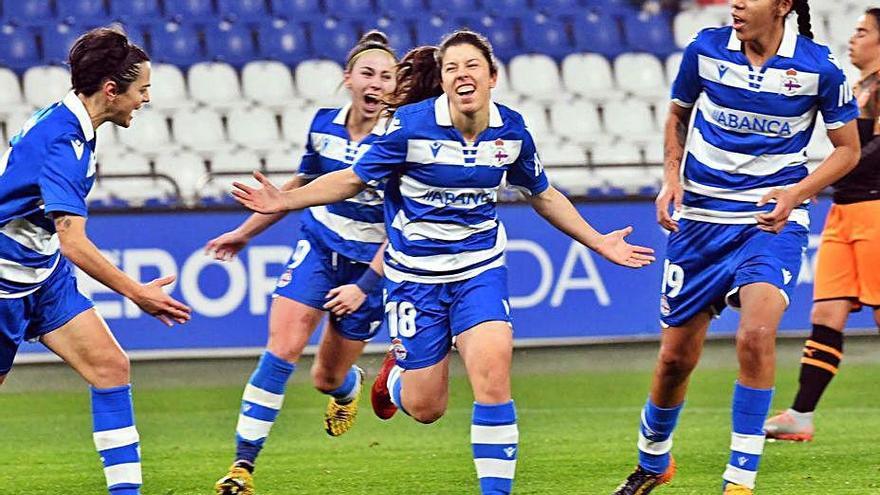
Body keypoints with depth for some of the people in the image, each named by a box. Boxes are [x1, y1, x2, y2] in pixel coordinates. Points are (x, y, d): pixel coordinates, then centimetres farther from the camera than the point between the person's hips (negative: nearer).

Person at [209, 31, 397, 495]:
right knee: (282, 348, -16)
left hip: (371, 264, -2)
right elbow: (302, 184, 13)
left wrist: (365, 287, -22)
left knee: (327, 378, 10)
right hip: (318, 246, 2)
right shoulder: (323, 125, -5)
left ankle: (349, 386, 51)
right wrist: (245, 232, 20)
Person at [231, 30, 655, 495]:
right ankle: (395, 372, 41)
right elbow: (353, 179, -7)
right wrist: (286, 200, -19)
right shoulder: (411, 125, -16)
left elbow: (544, 196, 13)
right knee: (425, 408, 3)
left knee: (492, 372, -21)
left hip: (480, 268, 2)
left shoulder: (511, 130, -4)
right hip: (415, 273, -2)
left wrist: (600, 243, 16)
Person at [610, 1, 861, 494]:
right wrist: (673, 176, -2)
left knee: (757, 334, -27)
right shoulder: (706, 50, -4)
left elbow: (848, 148, 2)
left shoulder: (818, 66, -9)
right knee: (676, 357, 8)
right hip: (700, 218, 3)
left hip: (773, 219, -2)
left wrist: (797, 193, -13)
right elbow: (678, 115, 15)